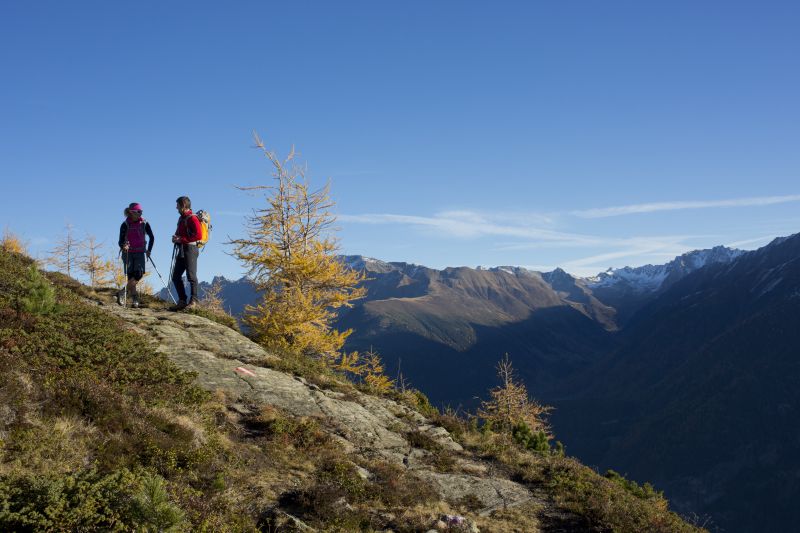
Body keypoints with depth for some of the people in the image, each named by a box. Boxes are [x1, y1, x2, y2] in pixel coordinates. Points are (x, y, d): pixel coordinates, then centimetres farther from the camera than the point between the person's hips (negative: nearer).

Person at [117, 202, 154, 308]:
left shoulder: (144, 224, 0)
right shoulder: (125, 225, -7)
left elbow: (152, 237, 12)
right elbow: (121, 241, -9)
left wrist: (149, 250, 4)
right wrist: (123, 246, -31)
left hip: (140, 253, 2)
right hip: (128, 253, -2)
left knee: (139, 273, -15)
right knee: (131, 275, -5)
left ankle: (122, 292, -2)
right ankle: (135, 299, 4)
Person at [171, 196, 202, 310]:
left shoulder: (192, 218, -11)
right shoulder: (181, 218, 18)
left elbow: (198, 235, -20)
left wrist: (181, 239, -17)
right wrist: (175, 237, 7)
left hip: (190, 249, -10)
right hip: (181, 250, 10)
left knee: (191, 276, -10)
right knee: (176, 277, 9)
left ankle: (193, 301, -8)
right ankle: (182, 301, 14)